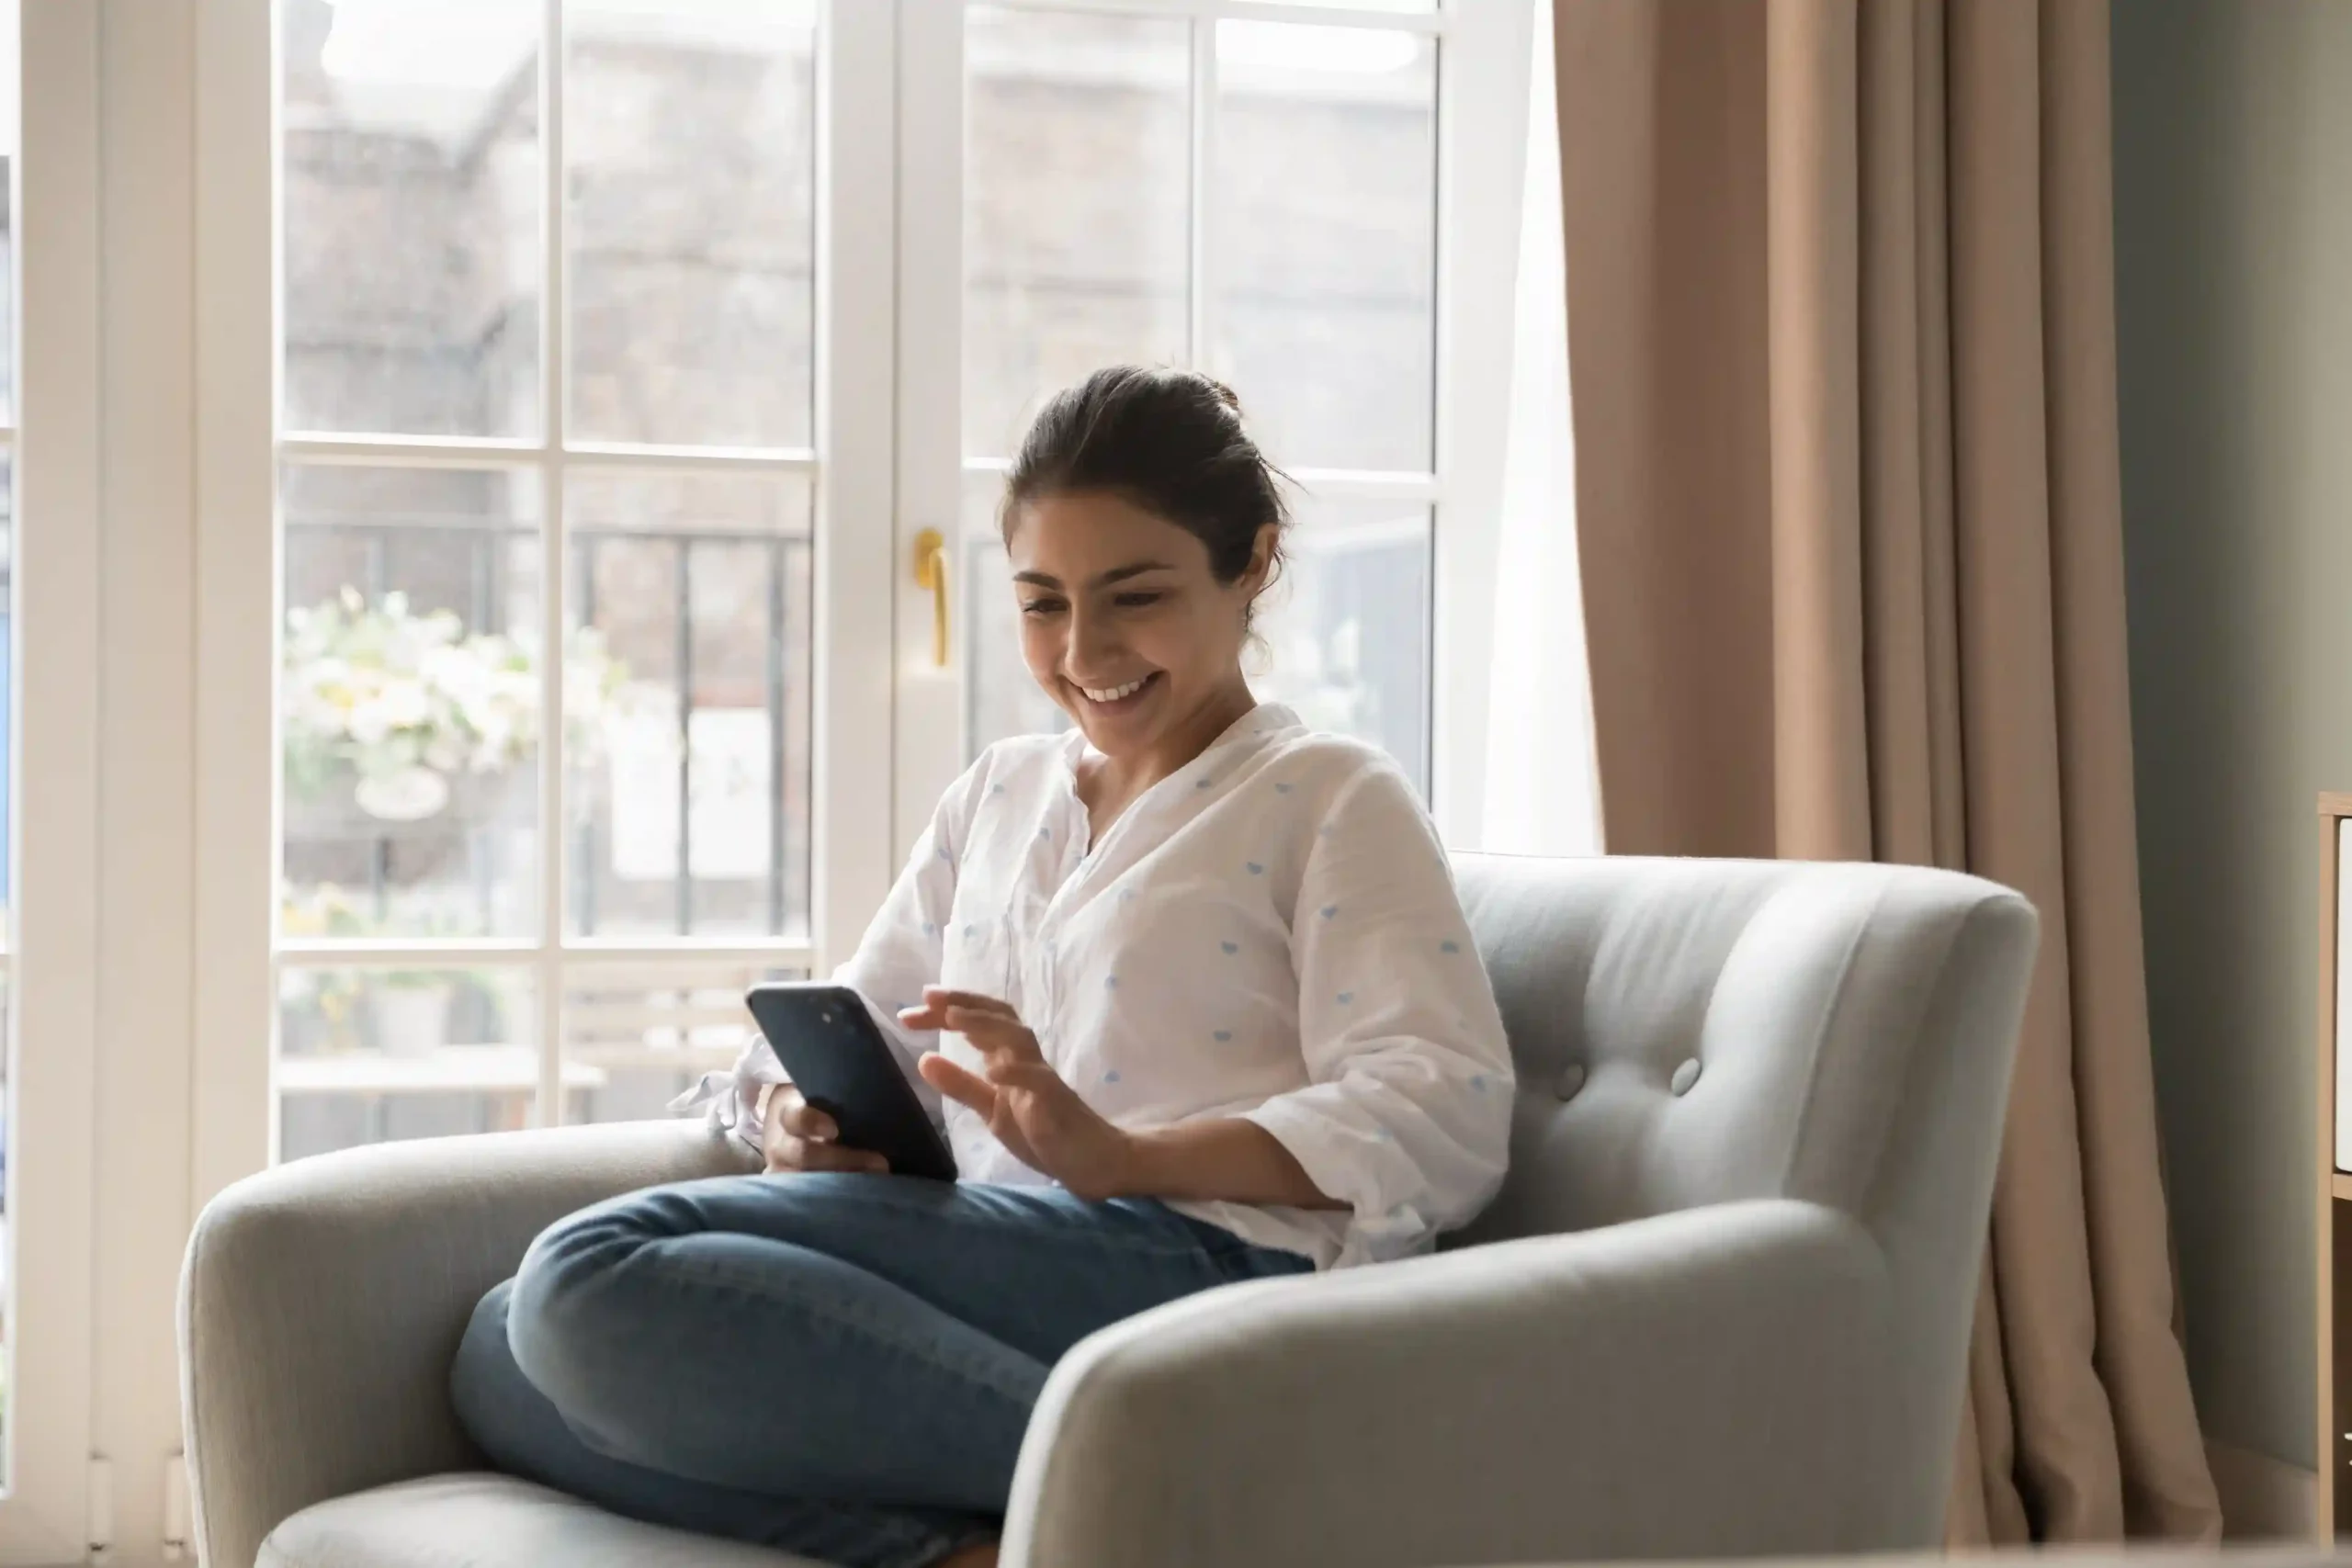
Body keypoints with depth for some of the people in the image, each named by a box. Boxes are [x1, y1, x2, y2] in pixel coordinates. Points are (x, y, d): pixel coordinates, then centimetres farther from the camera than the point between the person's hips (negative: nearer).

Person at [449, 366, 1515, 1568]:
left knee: (606, 1274, -26)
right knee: (502, 1353, -17)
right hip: (989, 1297, 7)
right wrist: (806, 1111, 0)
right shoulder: (996, 795, 28)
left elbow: (1447, 1117, -5)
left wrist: (1123, 1156, -19)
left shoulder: (1330, 799, 8)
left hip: (1203, 1261, -7)